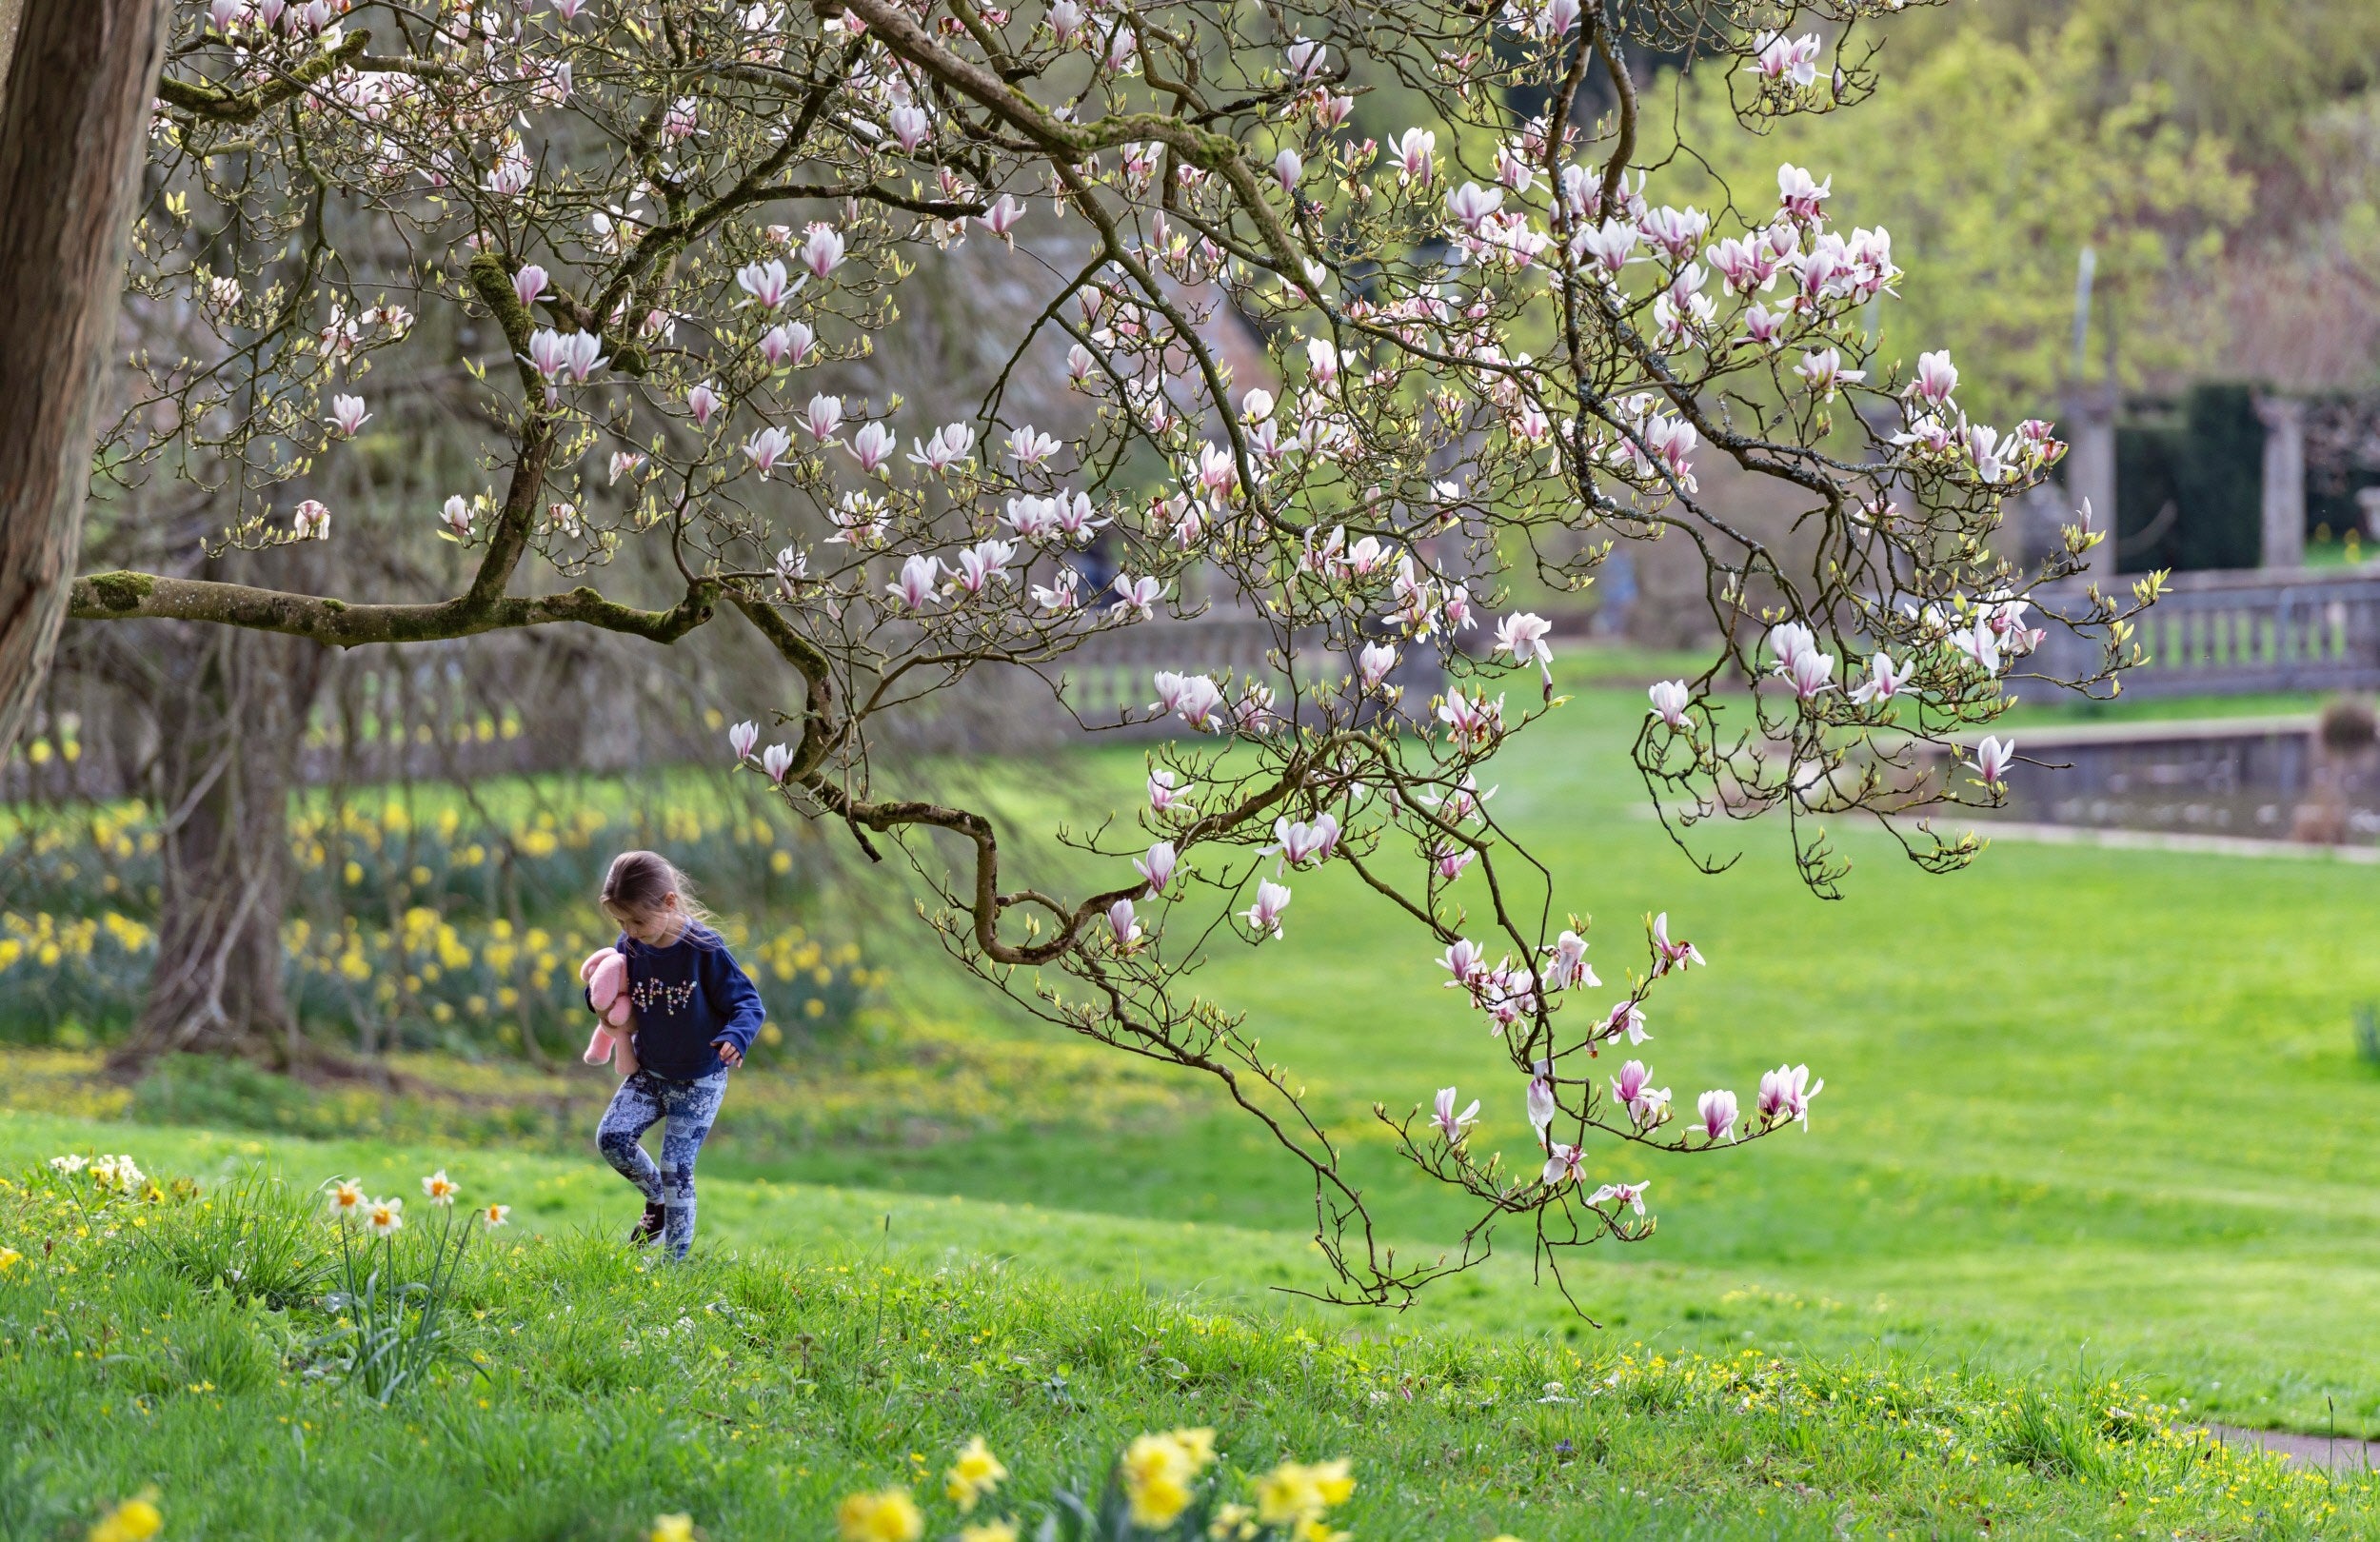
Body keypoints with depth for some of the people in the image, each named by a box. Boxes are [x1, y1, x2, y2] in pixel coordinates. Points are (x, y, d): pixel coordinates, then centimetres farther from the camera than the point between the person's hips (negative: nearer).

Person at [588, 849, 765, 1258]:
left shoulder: (704, 949, -23)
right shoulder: (629, 948, -9)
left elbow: (748, 1002, -19)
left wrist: (736, 1036, -40)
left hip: (700, 1079, -5)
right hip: (649, 1073, 5)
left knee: (676, 1167, -6)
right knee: (612, 1137, -11)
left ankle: (674, 1258, 8)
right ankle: (656, 1200, 17)